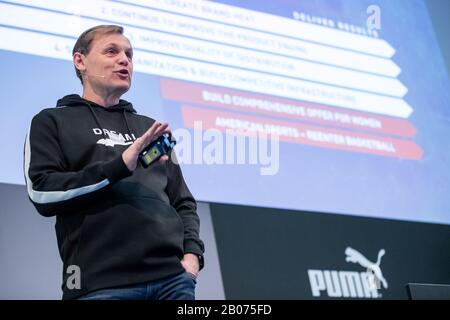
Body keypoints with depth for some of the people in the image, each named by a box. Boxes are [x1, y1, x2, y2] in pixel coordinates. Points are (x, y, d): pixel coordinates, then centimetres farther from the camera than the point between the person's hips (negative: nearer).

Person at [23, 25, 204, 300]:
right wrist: (121, 165, -12)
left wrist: (192, 254, 4)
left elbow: (183, 202, 22)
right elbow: (42, 193, -5)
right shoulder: (53, 122, 10)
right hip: (101, 282, -4)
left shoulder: (148, 128, 23)